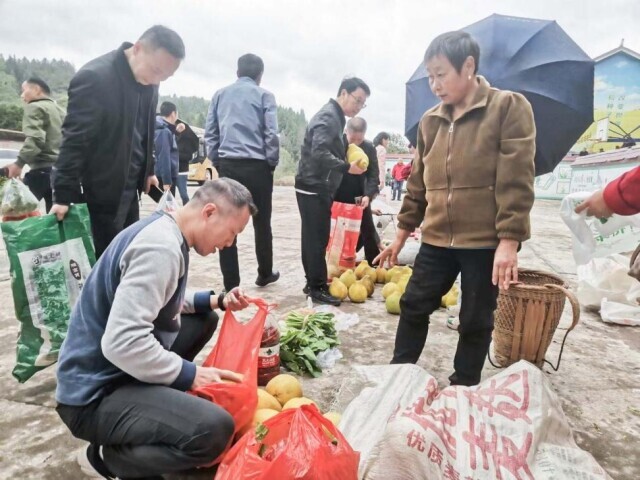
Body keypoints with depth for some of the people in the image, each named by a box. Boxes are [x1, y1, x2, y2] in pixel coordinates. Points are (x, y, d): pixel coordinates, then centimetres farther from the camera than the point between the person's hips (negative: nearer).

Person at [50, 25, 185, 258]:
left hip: (129, 187, 7)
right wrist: (63, 195, -20)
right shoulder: (95, 77, -20)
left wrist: (147, 171, 15)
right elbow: (74, 140, -20)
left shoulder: (148, 81, 3)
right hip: (101, 191, -7)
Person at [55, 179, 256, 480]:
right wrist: (190, 375, -19)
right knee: (214, 430, -29)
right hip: (95, 393, -10)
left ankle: (153, 398, 13)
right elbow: (122, 343, -32)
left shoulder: (165, 231, 4)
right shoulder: (160, 247, -25)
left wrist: (217, 301, 8)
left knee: (204, 318, 17)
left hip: (120, 368, 10)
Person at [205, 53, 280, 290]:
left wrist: (217, 162, 14)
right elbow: (271, 134, -6)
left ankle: (231, 283, 4)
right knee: (262, 222, 12)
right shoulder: (264, 95, 2)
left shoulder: (220, 95, 13)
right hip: (256, 165, -2)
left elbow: (210, 133, 10)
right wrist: (272, 163, 5)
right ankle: (265, 274, 26)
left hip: (227, 165, 3)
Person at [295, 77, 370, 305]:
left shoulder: (335, 117, 17)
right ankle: (317, 287, 4)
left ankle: (313, 282, 22)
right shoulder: (328, 117, -14)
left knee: (314, 238, 13)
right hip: (314, 188, -10)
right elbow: (319, 153, -27)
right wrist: (347, 167, -22)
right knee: (317, 238, -5)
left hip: (319, 188, 10)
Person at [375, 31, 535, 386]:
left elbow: (516, 180, -11)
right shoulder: (430, 120, 10)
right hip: (437, 240, 5)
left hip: (487, 241, -4)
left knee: (476, 321, 9)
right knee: (414, 307, 9)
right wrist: (402, 234, 16)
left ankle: (463, 390, 27)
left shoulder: (509, 107, -5)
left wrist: (509, 240, -17)